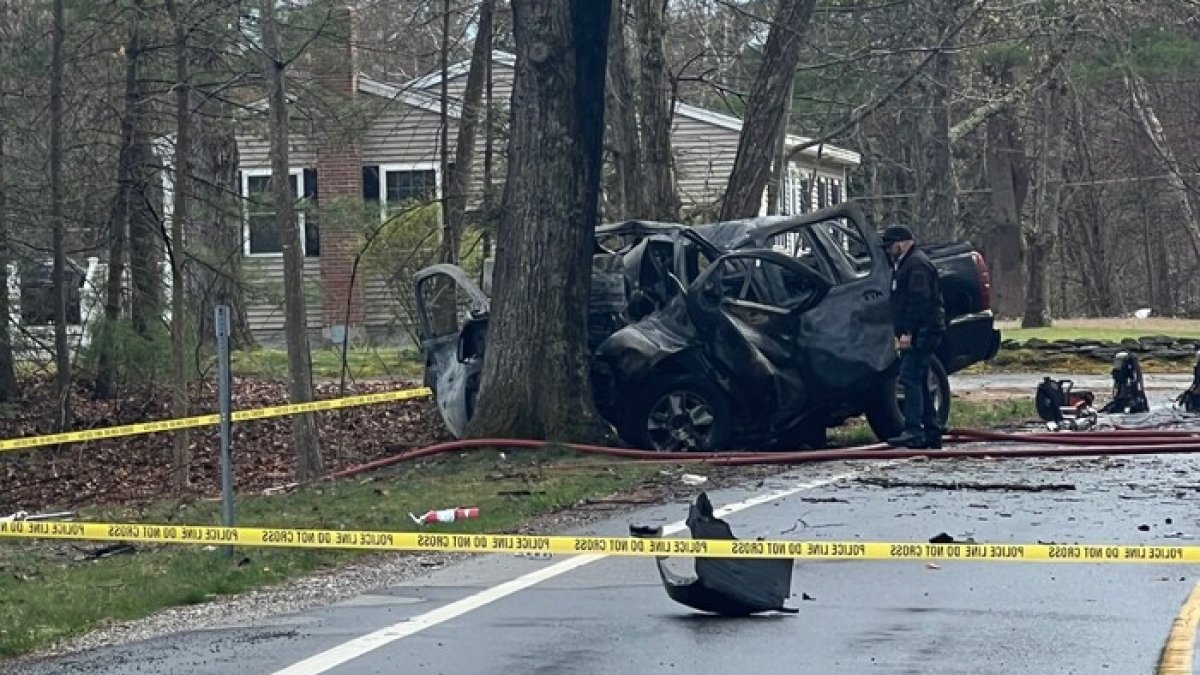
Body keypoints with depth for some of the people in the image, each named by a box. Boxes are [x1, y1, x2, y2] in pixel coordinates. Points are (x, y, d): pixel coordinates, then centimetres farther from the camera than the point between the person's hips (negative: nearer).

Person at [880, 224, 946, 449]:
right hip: (915, 335, 11)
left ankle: (913, 432, -20)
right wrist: (900, 333, 23)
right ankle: (931, 432, 13)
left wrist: (907, 333, -24)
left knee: (910, 378, -15)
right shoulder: (904, 264, 23)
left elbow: (918, 302, -21)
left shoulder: (917, 264, -12)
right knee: (918, 382, 11)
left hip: (922, 333, -11)